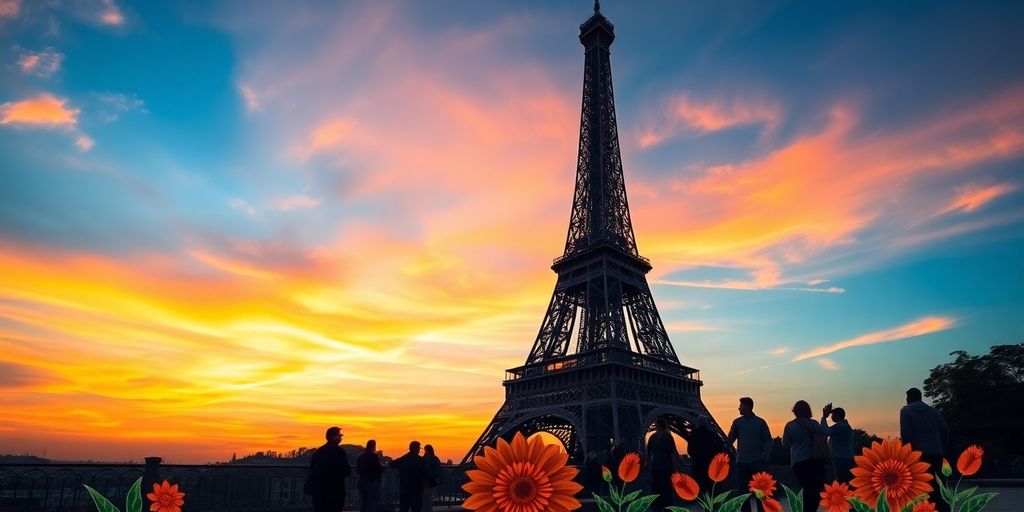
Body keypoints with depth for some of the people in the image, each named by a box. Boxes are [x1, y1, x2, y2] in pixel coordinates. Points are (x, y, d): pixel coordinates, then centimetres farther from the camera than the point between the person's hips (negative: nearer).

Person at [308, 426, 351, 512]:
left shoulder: (318, 451, 8)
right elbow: (346, 471, -13)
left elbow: (312, 469, 12)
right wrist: (348, 470, 8)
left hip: (318, 490, 6)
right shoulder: (339, 451, -12)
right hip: (334, 492, -6)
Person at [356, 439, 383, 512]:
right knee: (372, 504, -4)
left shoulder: (361, 456, 7)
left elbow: (357, 471, 13)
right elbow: (379, 469, -16)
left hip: (363, 483, 7)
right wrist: (383, 468, 5)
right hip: (373, 482, -7)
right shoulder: (374, 456, -14)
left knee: (363, 504, 12)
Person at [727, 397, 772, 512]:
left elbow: (768, 440, 0)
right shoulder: (737, 422, 5)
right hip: (742, 462, 2)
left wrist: (765, 454, -14)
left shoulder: (760, 422, -1)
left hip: (758, 463, -2)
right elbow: (730, 440, 4)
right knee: (743, 490, 6)